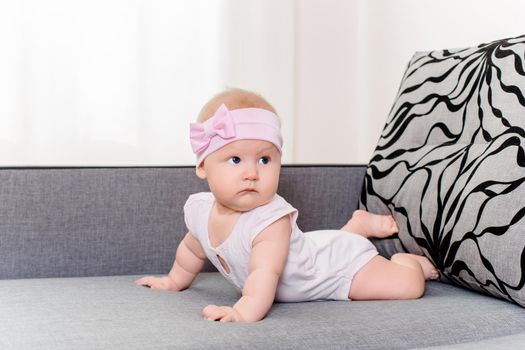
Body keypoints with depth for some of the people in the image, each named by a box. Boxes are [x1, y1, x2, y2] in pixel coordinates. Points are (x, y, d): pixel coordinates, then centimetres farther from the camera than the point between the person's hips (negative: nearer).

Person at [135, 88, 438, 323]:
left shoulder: (272, 219, -40)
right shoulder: (199, 209, -17)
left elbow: (265, 273, -54)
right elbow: (194, 248, 5)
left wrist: (246, 311, -70)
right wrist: (175, 281, 17)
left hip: (340, 265, -7)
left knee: (408, 287, -19)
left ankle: (405, 260, 14)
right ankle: (359, 225, 51)